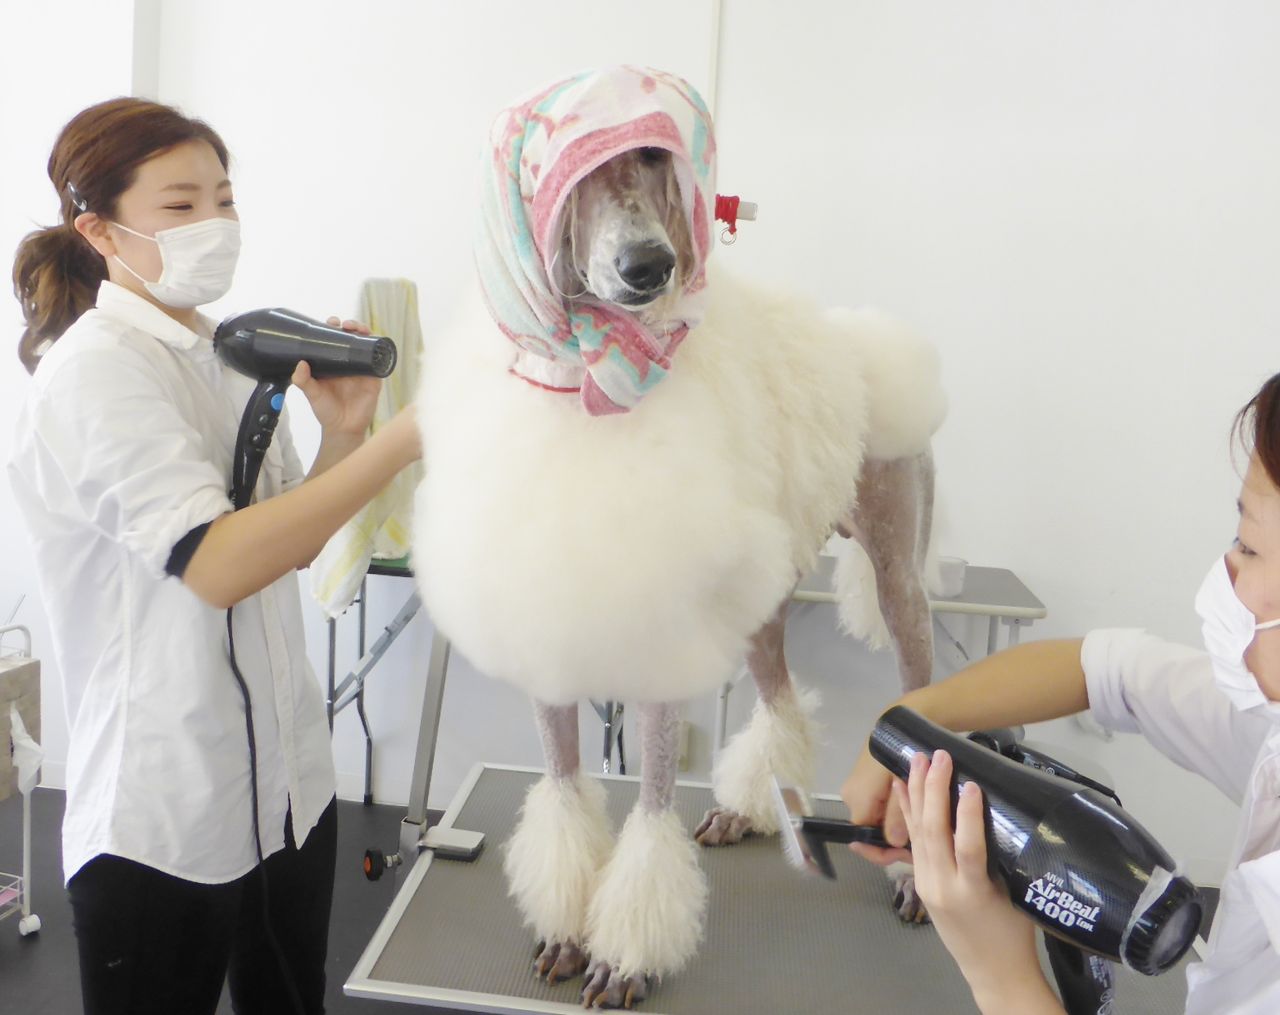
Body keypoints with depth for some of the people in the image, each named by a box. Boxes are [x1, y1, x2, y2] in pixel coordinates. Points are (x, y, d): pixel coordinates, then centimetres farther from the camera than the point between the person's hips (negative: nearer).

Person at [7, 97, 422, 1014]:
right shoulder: (96, 369, -16)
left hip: (287, 783, 7)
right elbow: (215, 564, -28)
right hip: (165, 816, -7)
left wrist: (343, 433, -3)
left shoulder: (232, 354, 7)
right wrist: (400, 441, -30)